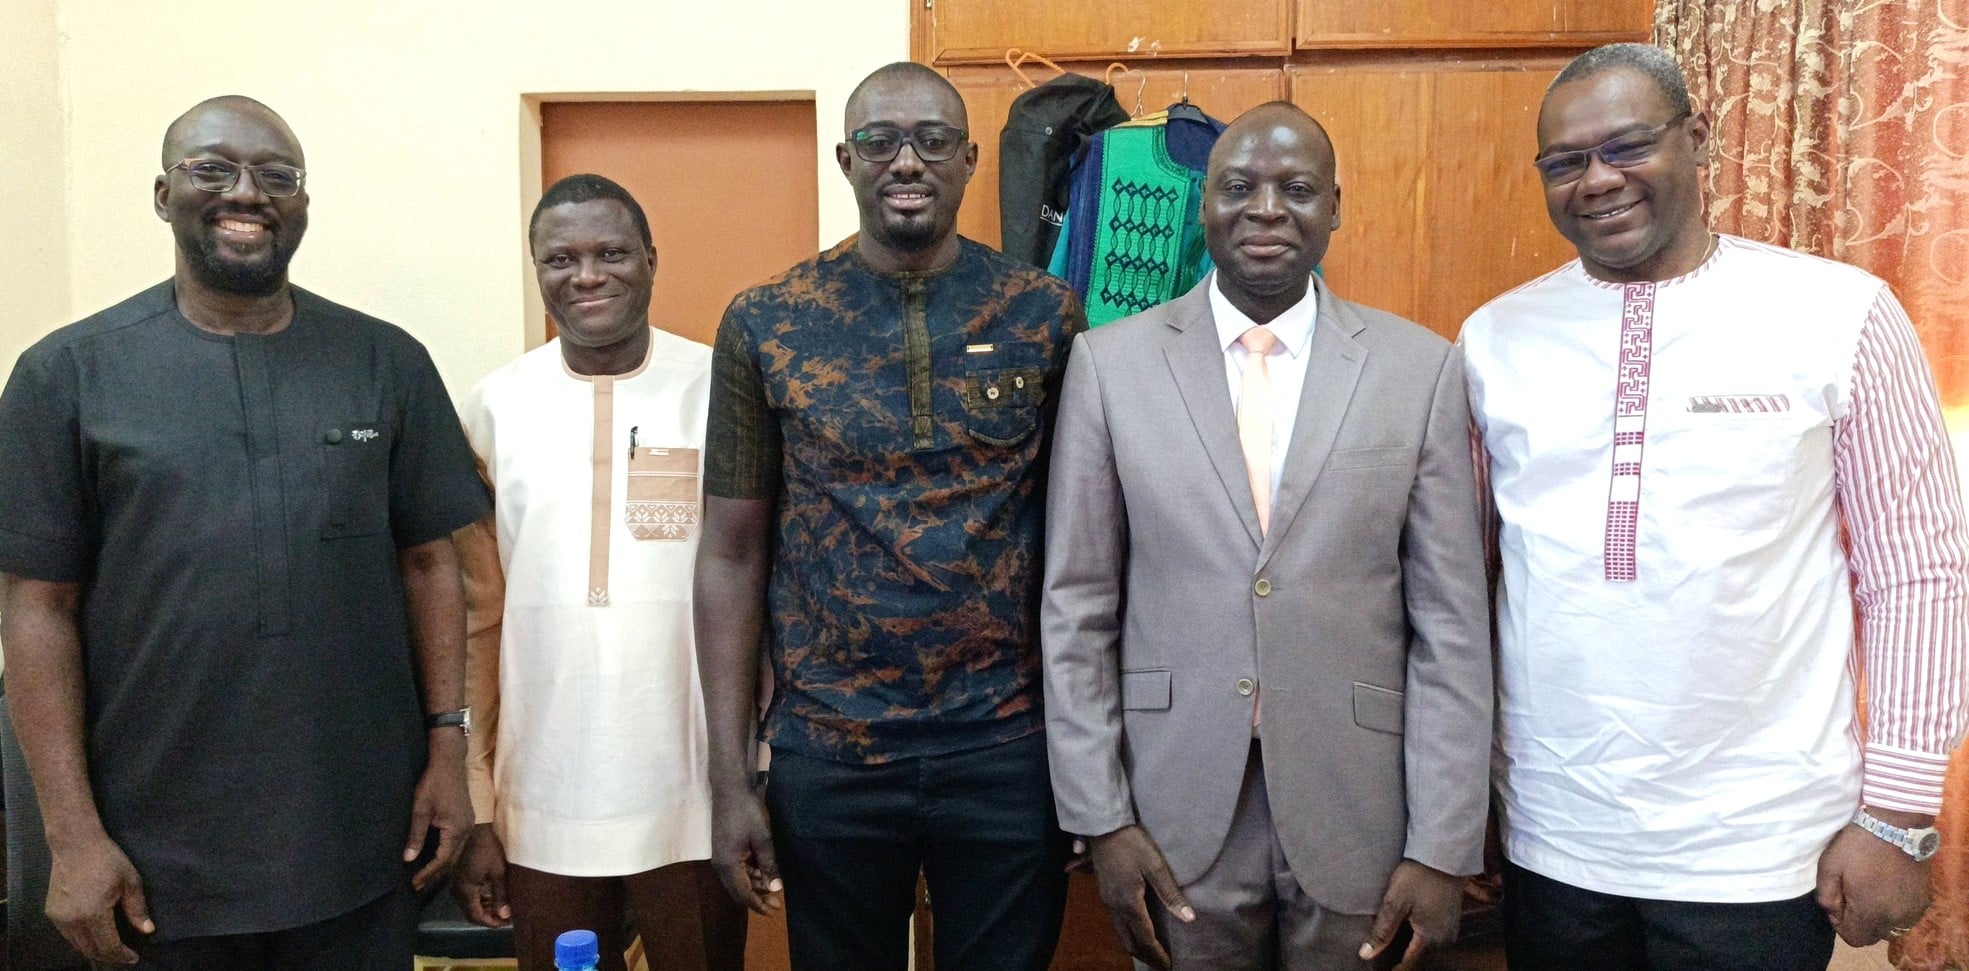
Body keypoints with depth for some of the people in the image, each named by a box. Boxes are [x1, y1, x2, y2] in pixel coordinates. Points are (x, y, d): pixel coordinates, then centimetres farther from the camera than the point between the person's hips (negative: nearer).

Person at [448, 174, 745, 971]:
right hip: (542, 808, 2)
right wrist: (474, 810, 4)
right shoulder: (496, 407, 2)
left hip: (696, 799, -1)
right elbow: (475, 619, 5)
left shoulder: (722, 391, -4)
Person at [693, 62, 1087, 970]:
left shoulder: (1045, 314, -2)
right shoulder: (764, 325, -3)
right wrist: (730, 775, -3)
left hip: (1008, 747, 0)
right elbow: (732, 553, 0)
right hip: (826, 754, 0)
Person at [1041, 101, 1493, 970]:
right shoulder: (1110, 362, -2)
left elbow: (1452, 625, -2)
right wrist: (1100, 817, -4)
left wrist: (1444, 848, -4)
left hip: (1355, 817, 0)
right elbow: (1076, 609, -1)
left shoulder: (1421, 368, -2)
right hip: (1176, 815, 0)